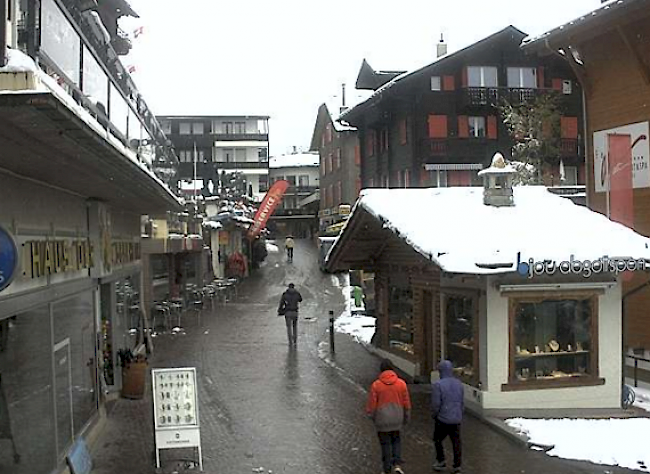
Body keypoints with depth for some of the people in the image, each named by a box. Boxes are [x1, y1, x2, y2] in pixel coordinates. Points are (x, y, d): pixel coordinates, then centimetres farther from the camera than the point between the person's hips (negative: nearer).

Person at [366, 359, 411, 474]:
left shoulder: (376, 385, -13)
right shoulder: (401, 383, -6)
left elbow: (371, 403, -8)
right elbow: (406, 403, 0)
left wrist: (370, 414, 10)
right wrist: (406, 417, 13)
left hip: (382, 420, -2)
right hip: (396, 419, 2)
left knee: (385, 444, 10)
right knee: (396, 440, 22)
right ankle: (397, 464, 7)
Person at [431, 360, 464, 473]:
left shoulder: (437, 385, -16)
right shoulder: (458, 383, 4)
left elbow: (435, 404, -15)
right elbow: (462, 402, 11)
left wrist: (434, 415, 2)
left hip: (443, 419, -5)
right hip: (457, 419, 5)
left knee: (437, 440, 14)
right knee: (456, 442, 9)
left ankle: (441, 462, 17)